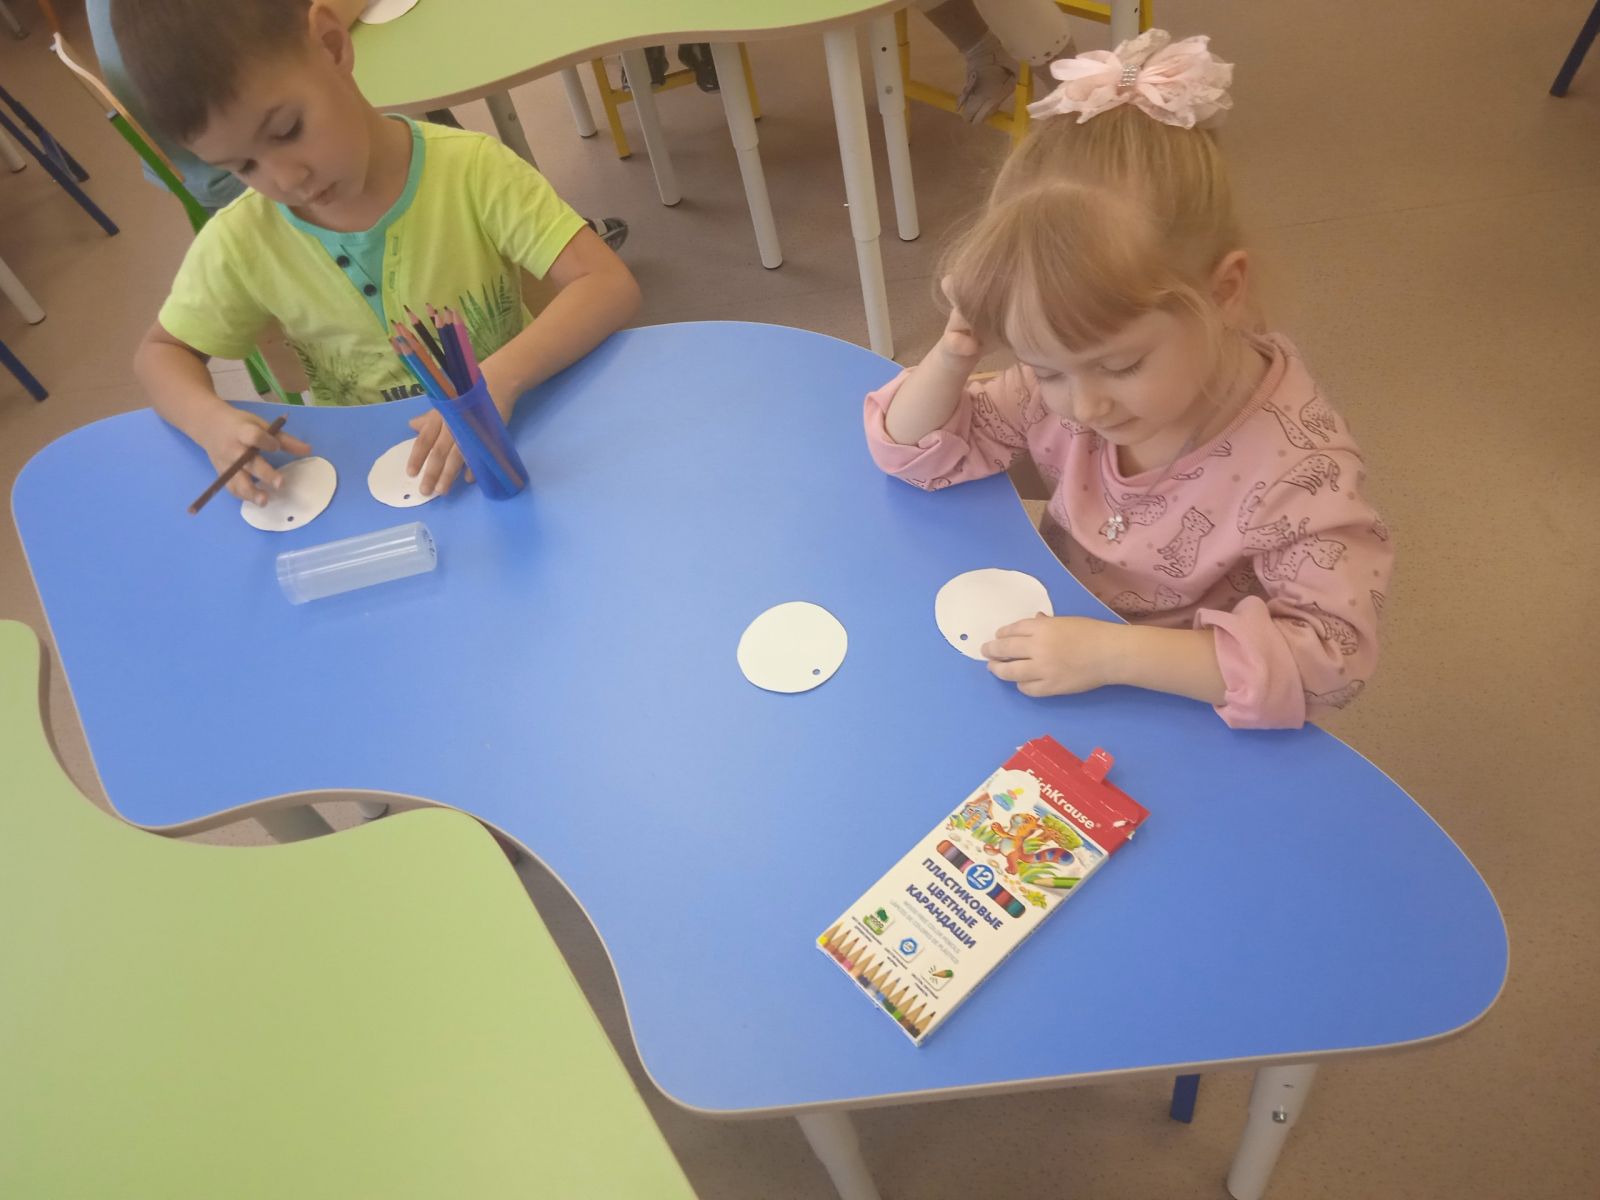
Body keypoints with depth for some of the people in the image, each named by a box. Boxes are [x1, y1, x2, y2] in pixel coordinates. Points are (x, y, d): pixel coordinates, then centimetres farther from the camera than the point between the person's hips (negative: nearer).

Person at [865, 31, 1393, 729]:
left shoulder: (1293, 464, -23)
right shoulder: (1066, 383, -11)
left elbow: (1334, 655, -27)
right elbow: (920, 452, -1)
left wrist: (1112, 652, -34)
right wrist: (953, 356, -20)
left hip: (1189, 732, -3)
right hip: (1060, 685, 3)